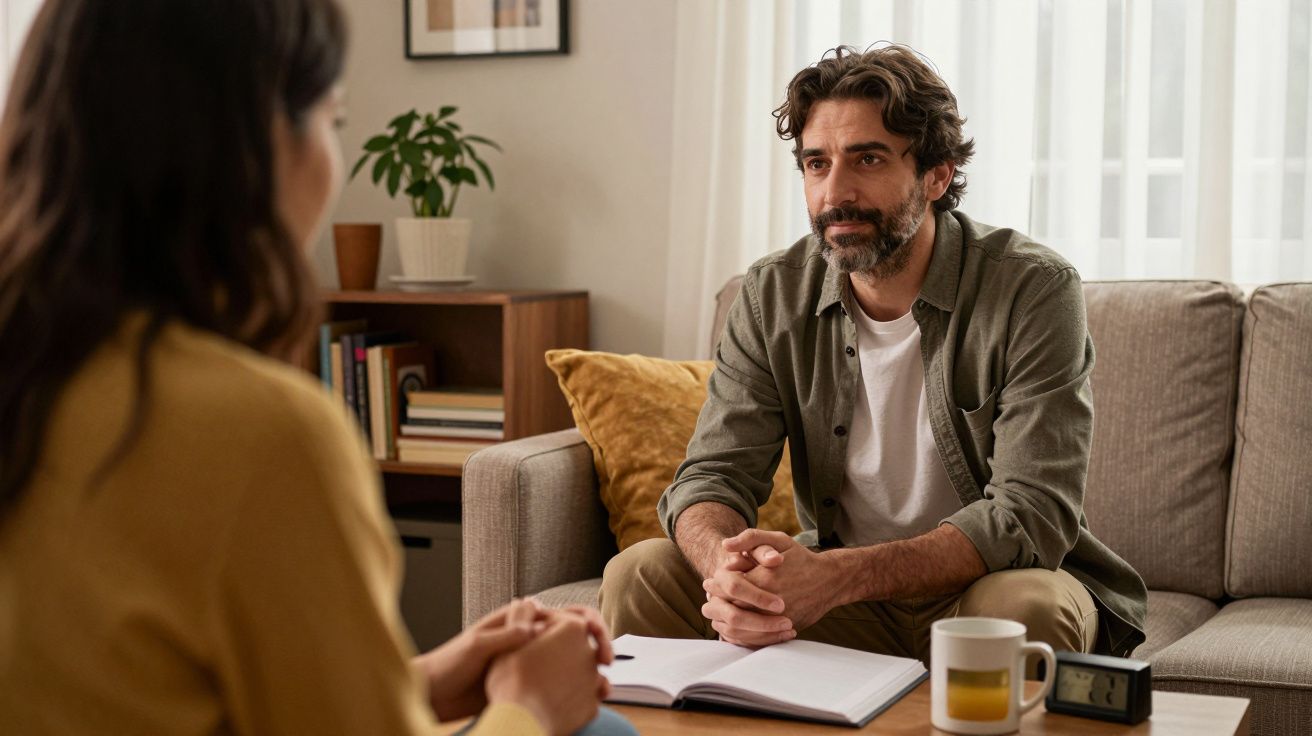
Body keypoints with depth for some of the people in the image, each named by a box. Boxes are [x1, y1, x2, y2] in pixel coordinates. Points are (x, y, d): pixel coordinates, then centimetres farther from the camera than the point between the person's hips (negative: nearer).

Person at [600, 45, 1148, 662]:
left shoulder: (1034, 291, -17)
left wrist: (841, 574, -38)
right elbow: (714, 472, -7)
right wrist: (725, 565, -34)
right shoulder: (773, 296, -3)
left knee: (1028, 607, -38)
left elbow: (1030, 513, -24)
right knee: (639, 575, -14)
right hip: (838, 591, 4)